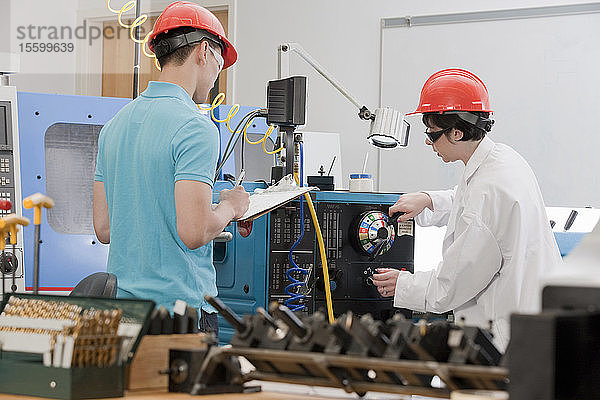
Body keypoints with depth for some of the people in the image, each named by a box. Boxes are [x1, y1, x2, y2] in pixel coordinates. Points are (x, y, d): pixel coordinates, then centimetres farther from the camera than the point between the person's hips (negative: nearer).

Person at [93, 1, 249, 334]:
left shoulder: (114, 124, 10)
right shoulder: (195, 127, -15)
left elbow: (103, 229, 13)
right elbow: (193, 233, -23)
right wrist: (229, 207, -2)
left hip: (122, 304, 8)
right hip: (180, 306, -8)